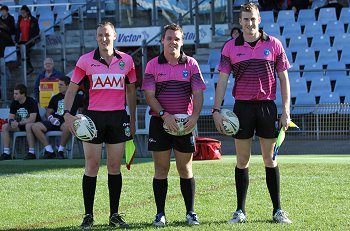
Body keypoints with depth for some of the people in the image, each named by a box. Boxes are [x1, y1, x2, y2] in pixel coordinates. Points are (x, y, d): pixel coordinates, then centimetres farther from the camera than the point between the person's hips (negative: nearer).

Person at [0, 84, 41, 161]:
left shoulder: (31, 102, -17)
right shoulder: (14, 103, 3)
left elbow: (32, 119, -26)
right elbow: (10, 117, 3)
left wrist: (18, 123, -29)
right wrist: (12, 121, -23)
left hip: (33, 125, -7)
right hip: (20, 126, 7)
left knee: (28, 125, -40)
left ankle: (31, 153, -37)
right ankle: (6, 153, -17)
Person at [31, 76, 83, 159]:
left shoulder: (76, 97, 10)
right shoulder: (55, 98, 24)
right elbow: (48, 112, 25)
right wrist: (50, 117, 1)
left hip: (66, 122, -5)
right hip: (54, 121, 5)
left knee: (67, 126, -43)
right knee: (35, 126, -17)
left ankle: (61, 151, -22)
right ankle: (49, 151, -15)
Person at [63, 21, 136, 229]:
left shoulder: (126, 60, 6)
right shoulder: (86, 60, 0)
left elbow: (131, 91, 15)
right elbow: (72, 89, 3)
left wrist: (133, 120, 14)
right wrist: (67, 113, -10)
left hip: (118, 118, 2)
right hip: (94, 116, -2)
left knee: (115, 166, 6)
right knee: (92, 166, -1)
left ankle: (115, 215, 13)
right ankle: (88, 215, 5)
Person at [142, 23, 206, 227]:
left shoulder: (191, 64, 4)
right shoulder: (153, 65, 2)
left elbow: (198, 93, -1)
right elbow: (149, 95, -4)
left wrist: (195, 116, -18)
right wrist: (164, 115, -18)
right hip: (160, 121, 0)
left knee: (185, 169, 4)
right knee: (161, 169, 2)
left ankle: (191, 213, 10)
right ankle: (160, 214, 7)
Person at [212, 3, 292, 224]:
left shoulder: (274, 44, 3)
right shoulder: (230, 47, 3)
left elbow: (284, 79, 5)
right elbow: (222, 80, 2)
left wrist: (286, 111, -1)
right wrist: (216, 110, -6)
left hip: (267, 106, 0)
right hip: (242, 107, 0)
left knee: (270, 160, 4)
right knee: (242, 160, 4)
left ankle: (278, 210, 10)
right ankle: (240, 211, 10)